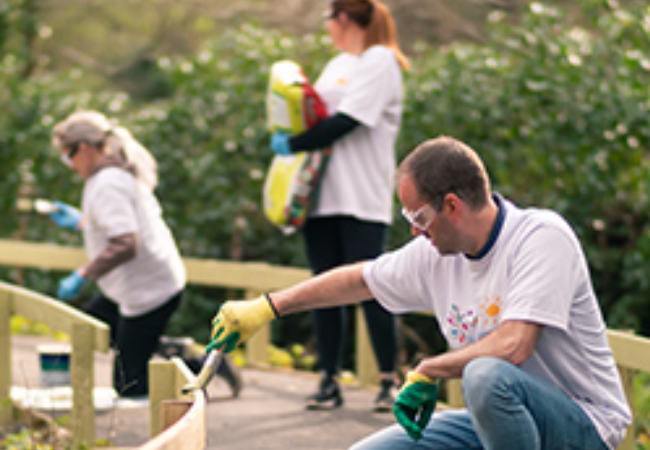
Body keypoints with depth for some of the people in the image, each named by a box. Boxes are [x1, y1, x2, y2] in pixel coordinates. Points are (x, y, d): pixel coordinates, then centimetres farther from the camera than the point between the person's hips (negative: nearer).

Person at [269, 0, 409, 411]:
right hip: (323, 194, 7)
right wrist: (287, 137, -2)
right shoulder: (337, 66, 21)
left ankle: (389, 381, -2)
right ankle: (330, 381, 6)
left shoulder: (379, 61, -4)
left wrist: (293, 145, -9)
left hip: (363, 198, -7)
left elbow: (346, 122, -14)